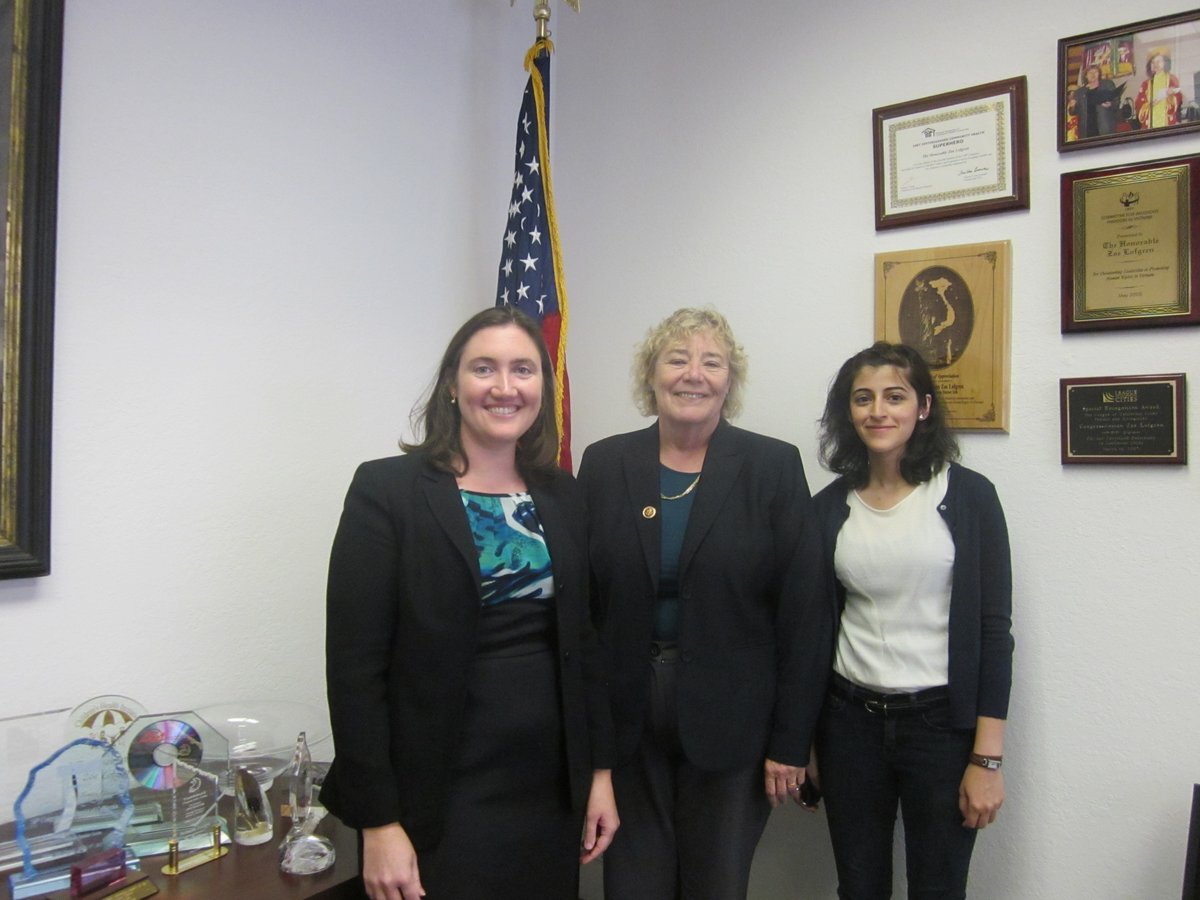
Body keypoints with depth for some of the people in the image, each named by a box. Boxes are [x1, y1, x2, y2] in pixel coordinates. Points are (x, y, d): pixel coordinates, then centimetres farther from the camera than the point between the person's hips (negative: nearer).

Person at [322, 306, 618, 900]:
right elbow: (354, 664, -12)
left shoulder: (561, 495, 4)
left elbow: (580, 641, 9)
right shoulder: (386, 490, -11)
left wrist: (600, 770, 7)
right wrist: (379, 823, -13)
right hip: (441, 801, -4)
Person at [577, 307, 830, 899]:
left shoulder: (775, 466, -6)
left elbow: (804, 614, -6)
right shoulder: (604, 463, 0)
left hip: (729, 723, -1)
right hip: (624, 719, 2)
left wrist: (790, 741, -7)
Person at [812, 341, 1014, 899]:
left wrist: (987, 759, -9)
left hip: (941, 721, -2)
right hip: (849, 721, 3)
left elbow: (994, 628, -6)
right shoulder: (830, 506, 2)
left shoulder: (968, 495, -6)